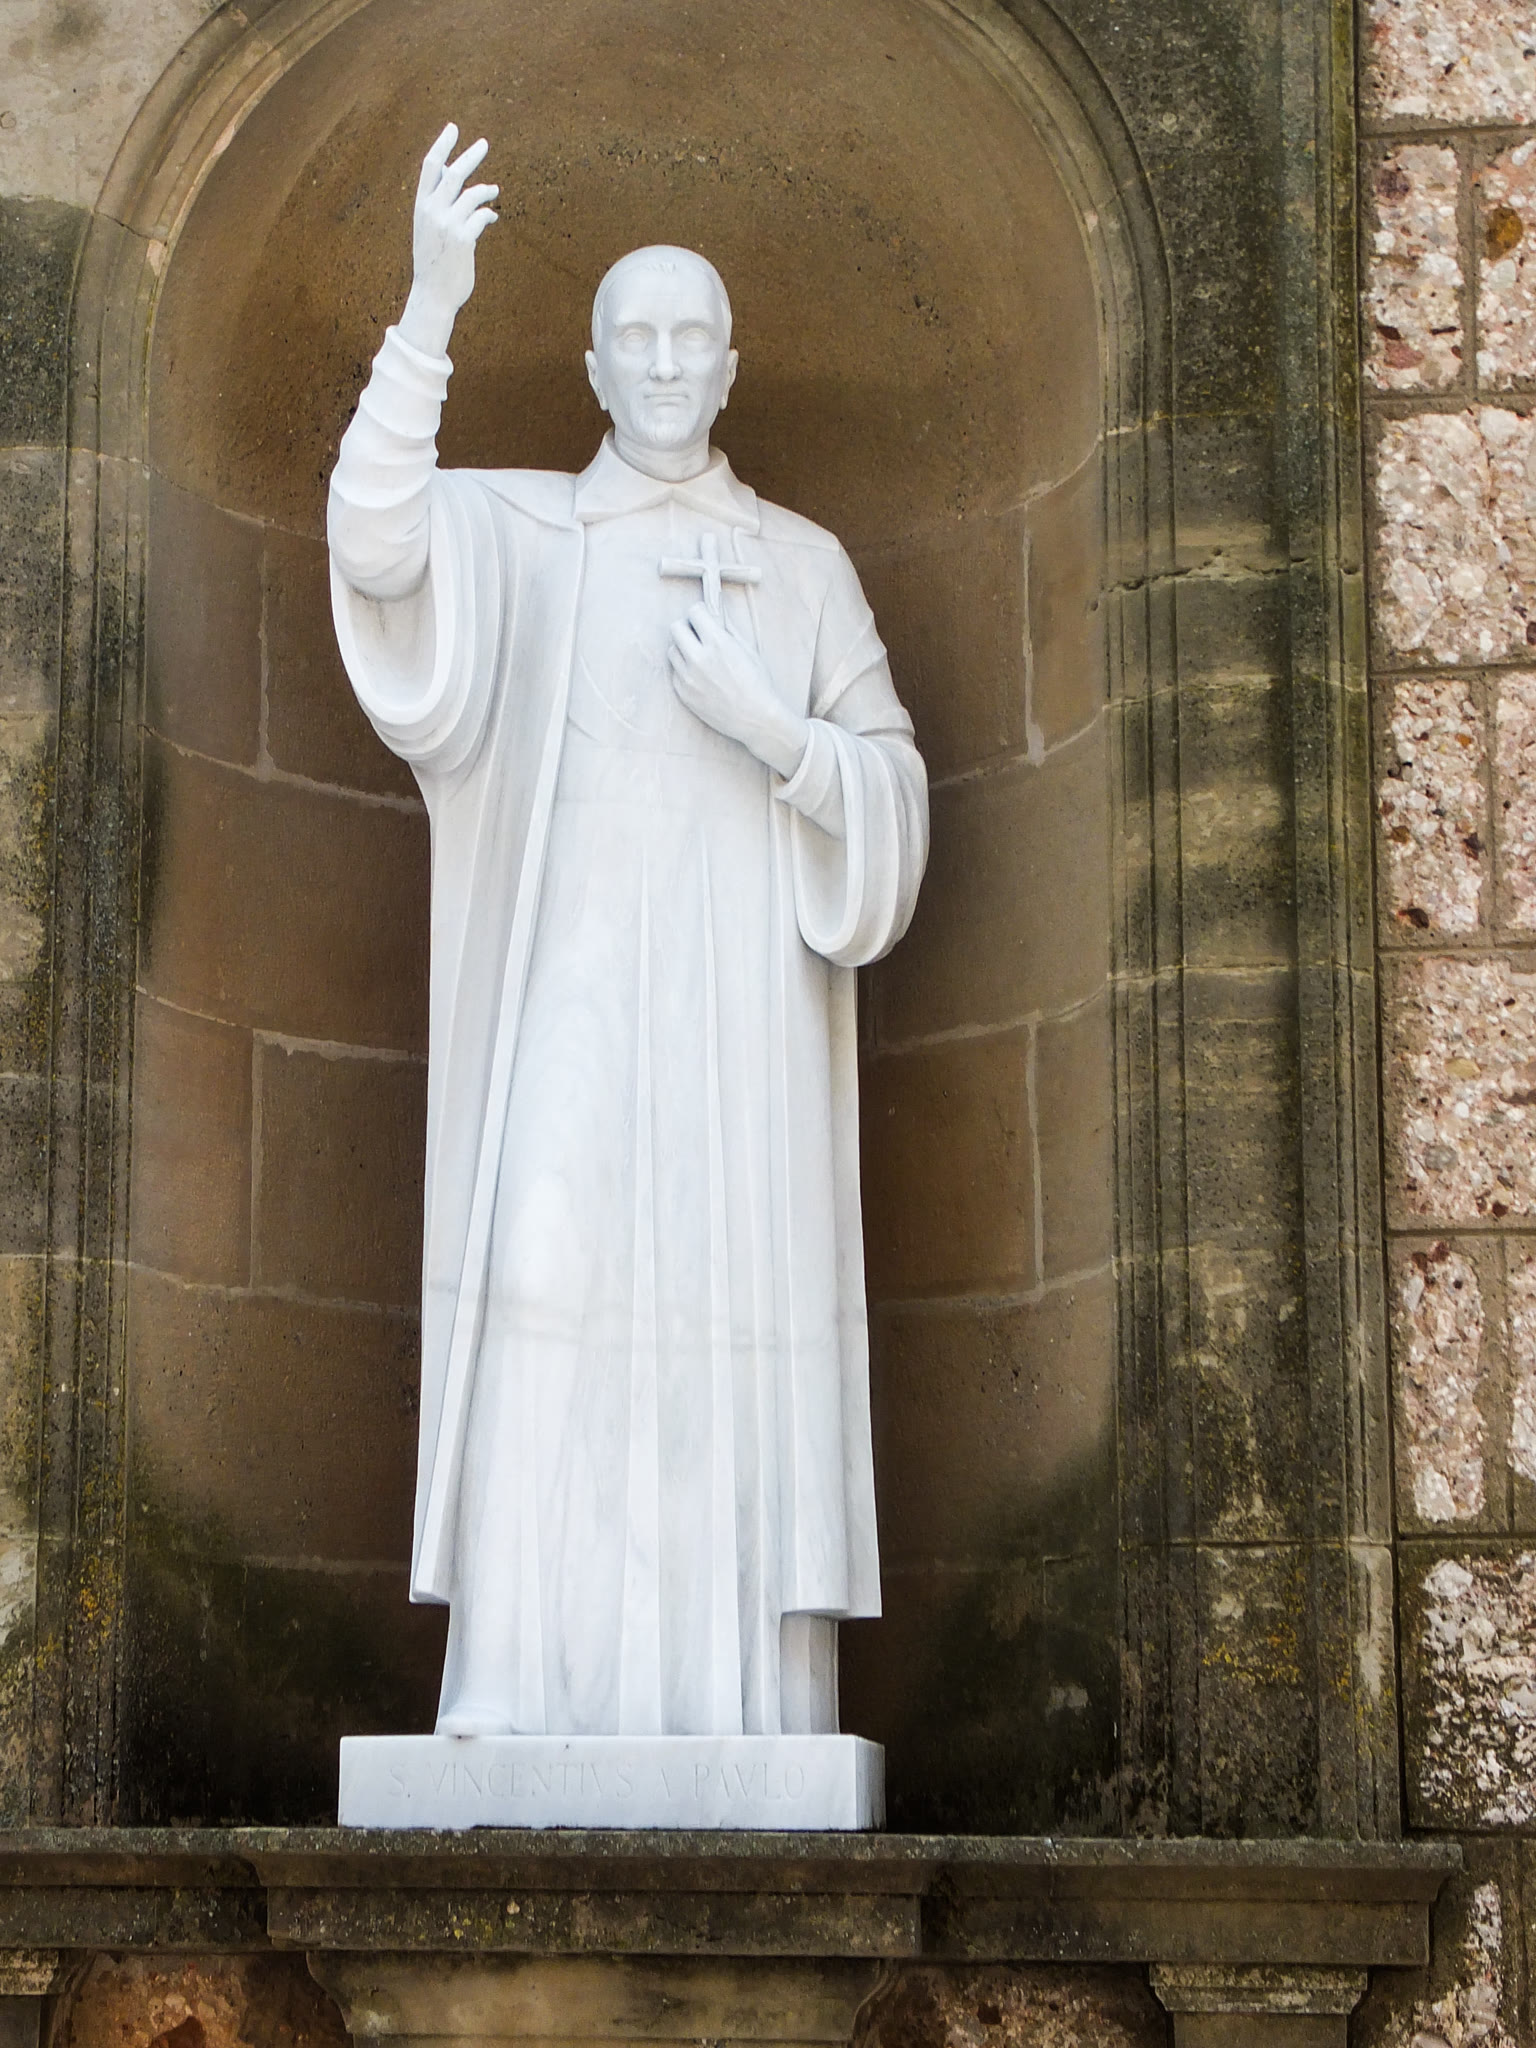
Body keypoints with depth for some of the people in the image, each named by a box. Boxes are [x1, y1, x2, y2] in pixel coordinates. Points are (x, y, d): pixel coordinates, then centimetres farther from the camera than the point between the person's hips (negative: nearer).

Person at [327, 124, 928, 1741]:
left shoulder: (806, 566, 14)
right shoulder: (512, 530, 8)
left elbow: (896, 794, 11)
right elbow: (375, 536, -14)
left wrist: (774, 734, -10)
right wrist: (431, 307, -26)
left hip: (742, 1019, 1)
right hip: (563, 1000, -1)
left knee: (740, 1351, -4)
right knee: (546, 1321, -11)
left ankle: (744, 1712, 1)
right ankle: (523, 1706, -7)